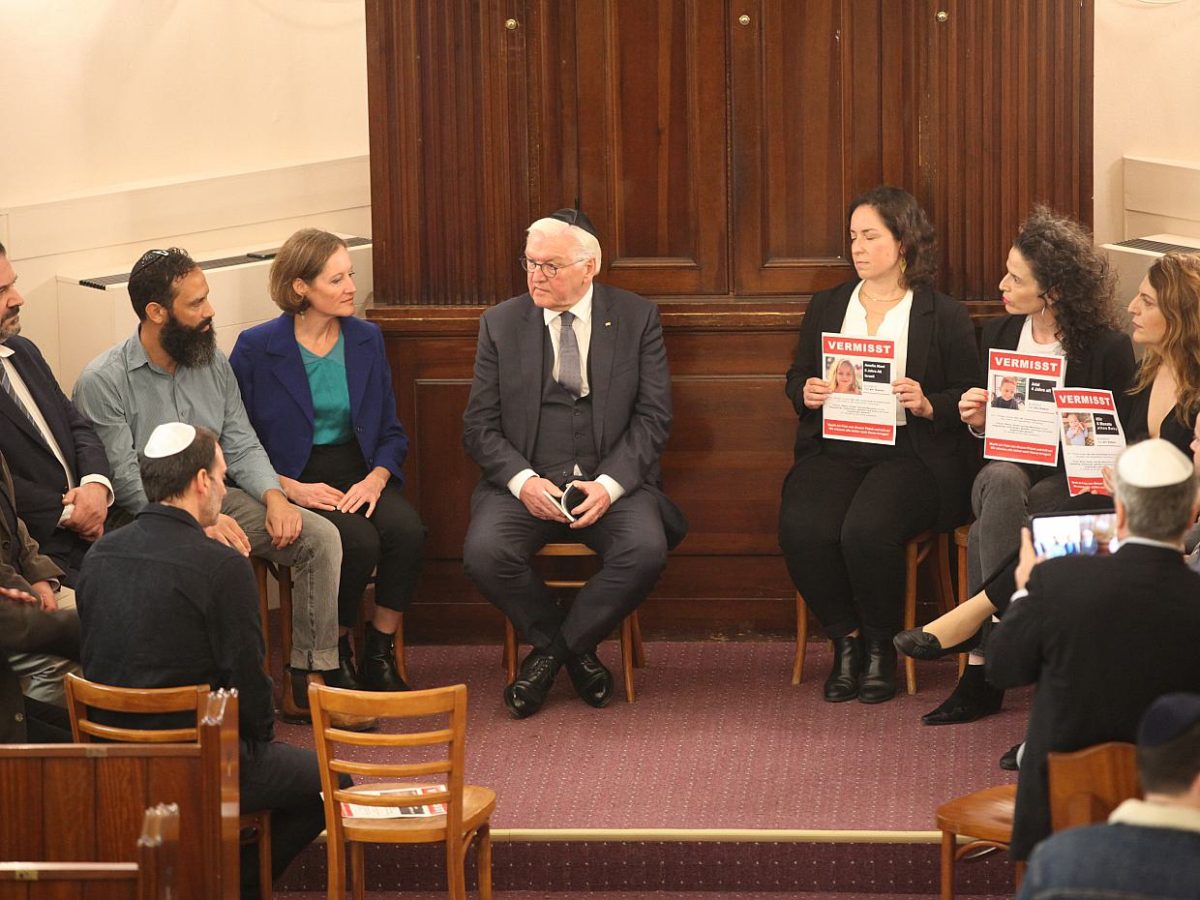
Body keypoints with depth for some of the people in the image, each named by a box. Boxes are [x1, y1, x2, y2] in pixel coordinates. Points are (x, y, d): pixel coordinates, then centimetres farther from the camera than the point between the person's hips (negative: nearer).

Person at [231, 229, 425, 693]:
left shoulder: (367, 340, 9)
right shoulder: (257, 348, -4)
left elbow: (391, 431, 12)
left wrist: (376, 478, -9)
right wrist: (291, 488, -15)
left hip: (358, 475, 4)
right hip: (294, 483, -4)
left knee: (406, 529, -27)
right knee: (357, 540, -31)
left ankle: (379, 654, -12)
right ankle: (334, 656, -9)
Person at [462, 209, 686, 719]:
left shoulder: (637, 318, 4)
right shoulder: (500, 324, 6)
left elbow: (653, 418, 1)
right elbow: (479, 427, 4)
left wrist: (610, 484, -15)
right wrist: (523, 481, -15)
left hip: (610, 480, -1)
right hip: (526, 480, 1)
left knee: (646, 550, -31)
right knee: (484, 553, -29)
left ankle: (558, 647, -7)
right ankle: (556, 642, -1)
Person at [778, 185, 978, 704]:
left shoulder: (944, 316, 7)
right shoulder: (826, 307, 19)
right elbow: (796, 378, 24)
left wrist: (928, 405, -15)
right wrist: (805, 392, 0)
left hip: (909, 453, -3)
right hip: (833, 451, 4)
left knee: (867, 530, -34)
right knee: (803, 530, -29)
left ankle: (881, 648, -8)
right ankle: (846, 641, -6)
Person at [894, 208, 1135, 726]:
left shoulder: (1109, 349, -5)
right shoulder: (1000, 334, 11)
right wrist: (978, 420, -3)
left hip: (1076, 484, -4)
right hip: (1008, 472, 4)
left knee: (986, 531, -35)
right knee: (999, 479, -36)